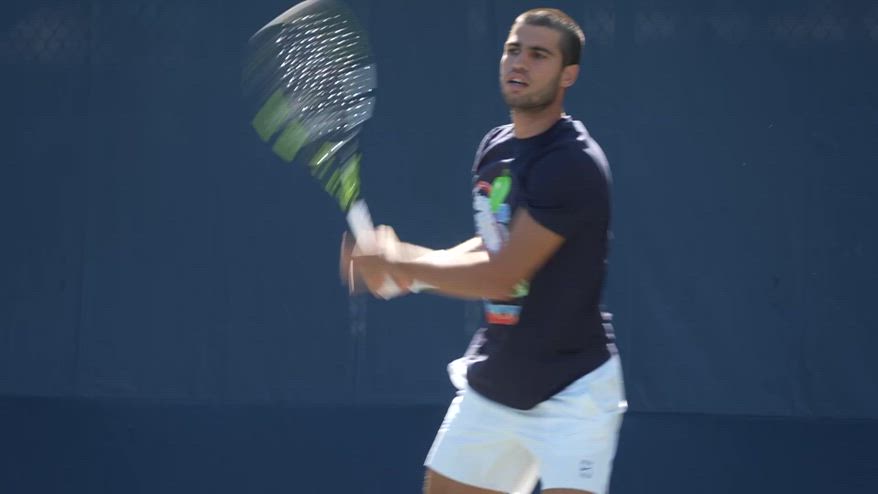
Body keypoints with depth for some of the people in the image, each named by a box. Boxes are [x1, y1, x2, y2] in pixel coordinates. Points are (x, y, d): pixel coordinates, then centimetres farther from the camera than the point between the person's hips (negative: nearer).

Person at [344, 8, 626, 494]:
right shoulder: (494, 148, 6)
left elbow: (502, 276, -23)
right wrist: (410, 266, 0)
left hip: (572, 392, -8)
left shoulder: (572, 165, -21)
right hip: (490, 384, 8)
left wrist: (397, 261, -13)